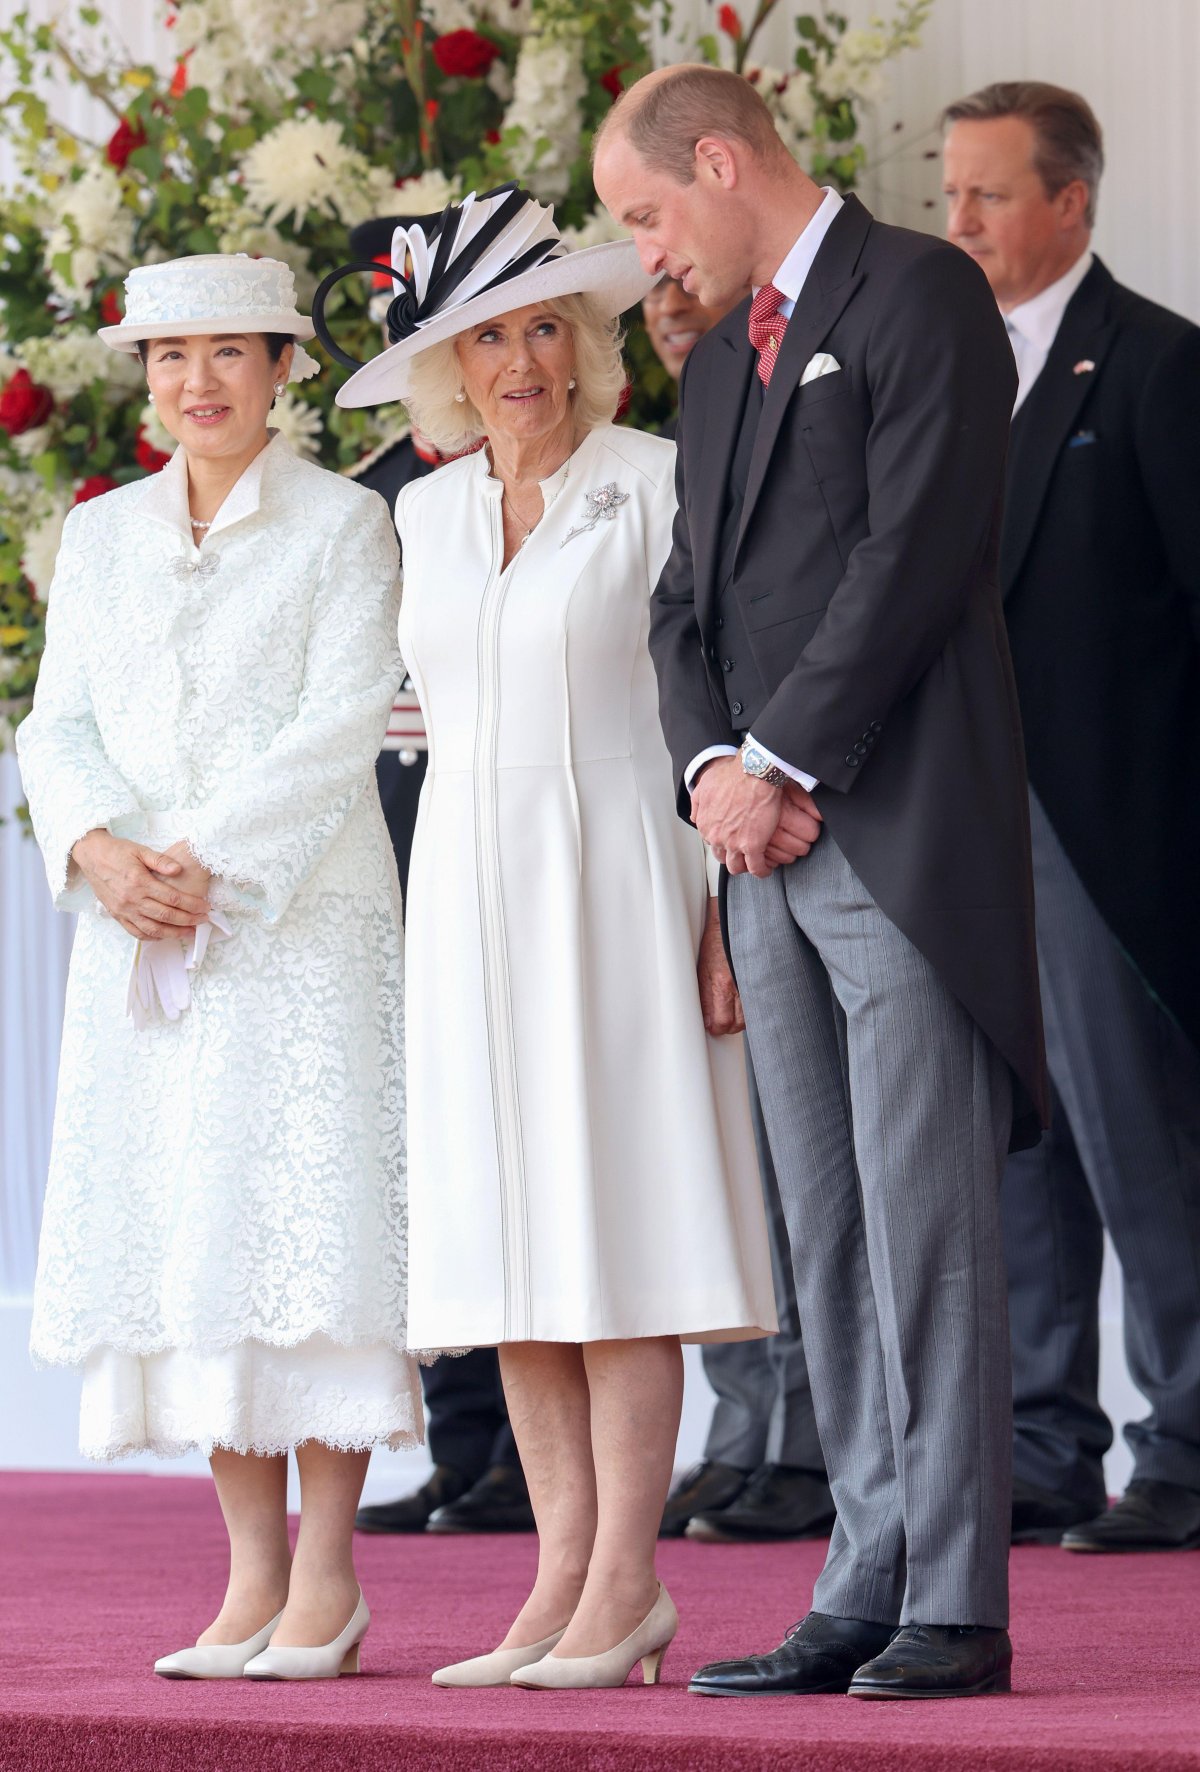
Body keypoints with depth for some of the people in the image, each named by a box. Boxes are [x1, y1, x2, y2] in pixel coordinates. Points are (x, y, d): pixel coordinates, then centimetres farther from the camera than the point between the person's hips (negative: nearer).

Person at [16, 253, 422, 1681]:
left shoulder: (344, 526, 2)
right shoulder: (99, 536, 15)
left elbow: (342, 725, -7)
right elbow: (59, 723, 9)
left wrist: (209, 861, -16)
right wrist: (101, 851, -10)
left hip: (302, 920, -4)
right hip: (140, 931, 4)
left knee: (303, 1222, -10)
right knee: (174, 1228, 1)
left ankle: (326, 1576, -6)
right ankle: (250, 1573, 5)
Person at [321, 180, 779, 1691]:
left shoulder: (656, 488, -4)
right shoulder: (426, 512, 13)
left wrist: (727, 908, -14)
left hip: (615, 874, -5)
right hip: (467, 886, 6)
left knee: (614, 1219, -8)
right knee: (507, 1227, 2)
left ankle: (627, 1580, -5)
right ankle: (565, 1576, 5)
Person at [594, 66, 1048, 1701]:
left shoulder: (919, 295, -4)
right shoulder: (721, 359, 22)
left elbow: (915, 551, -13)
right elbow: (690, 598, 17)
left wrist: (784, 763, -13)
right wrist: (715, 766, -2)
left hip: (904, 830, -8)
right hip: (771, 844, 8)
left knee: (926, 1218, -8)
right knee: (828, 1235, 7)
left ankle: (954, 1607, -7)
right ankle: (865, 1593, 9)